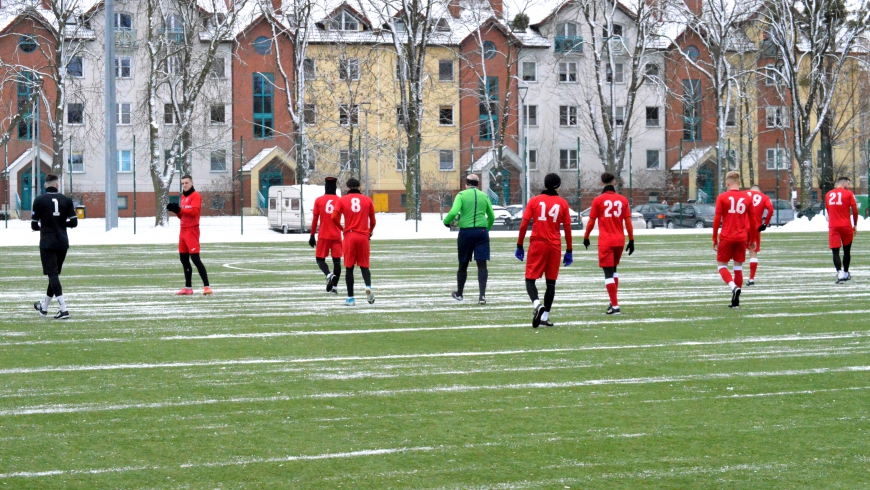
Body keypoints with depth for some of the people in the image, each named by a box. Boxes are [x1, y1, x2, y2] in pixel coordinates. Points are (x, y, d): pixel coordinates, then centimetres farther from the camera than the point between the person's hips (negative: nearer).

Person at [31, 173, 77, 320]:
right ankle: (44, 307, 32)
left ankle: (63, 309, -22)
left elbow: (34, 225, -4)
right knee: (55, 274, 17)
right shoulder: (66, 200, 1)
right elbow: (74, 222, 0)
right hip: (63, 243, 4)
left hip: (47, 243, -4)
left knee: (52, 275, -7)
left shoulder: (39, 201, -6)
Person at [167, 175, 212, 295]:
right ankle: (188, 288, 16)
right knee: (184, 259, 10)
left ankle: (206, 286, -15)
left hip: (192, 230, -9)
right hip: (183, 230, 9)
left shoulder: (195, 196, -8)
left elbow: (194, 211, -21)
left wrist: (179, 209, -24)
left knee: (195, 258, -14)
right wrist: (176, 210, 1)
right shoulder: (183, 197, 17)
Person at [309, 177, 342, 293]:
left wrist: (312, 236, 5)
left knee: (320, 259, 6)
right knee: (337, 260, 4)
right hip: (336, 236, 1)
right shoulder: (339, 201, 4)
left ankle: (329, 274, -23)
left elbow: (315, 219, 0)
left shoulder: (319, 200, 1)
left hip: (323, 236, -1)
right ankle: (334, 286, -1)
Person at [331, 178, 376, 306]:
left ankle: (350, 298, 3)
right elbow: (373, 220, 9)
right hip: (364, 236, 1)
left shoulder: (342, 200, 3)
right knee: (364, 266, 9)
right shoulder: (367, 200, 7)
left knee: (349, 268, 5)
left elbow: (334, 217, -8)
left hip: (349, 236, -1)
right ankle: (368, 287, -20)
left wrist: (341, 228, 8)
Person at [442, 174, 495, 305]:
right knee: (482, 264, -2)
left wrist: (446, 221, 3)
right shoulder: (484, 196, 7)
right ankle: (482, 295, -13)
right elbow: (491, 217, 14)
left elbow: (453, 212, -16)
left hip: (466, 232, -1)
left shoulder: (461, 195, -3)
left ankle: (459, 293, 27)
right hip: (482, 232, 1)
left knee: (463, 264, 12)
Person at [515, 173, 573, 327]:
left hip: (537, 245, -1)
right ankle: (545, 316, 8)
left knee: (530, 279, 2)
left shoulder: (534, 201, 1)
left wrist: (519, 246, 4)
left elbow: (524, 225, -3)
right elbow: (567, 228, 4)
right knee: (551, 282, 9)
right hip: (554, 246, 1)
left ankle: (537, 304, -25)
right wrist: (569, 251, 11)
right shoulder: (562, 203, 3)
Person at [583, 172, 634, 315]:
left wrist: (586, 237, 12)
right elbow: (628, 222, 4)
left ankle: (615, 306, -11)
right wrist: (631, 240, 11)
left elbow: (591, 221, -2)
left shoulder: (598, 200, -5)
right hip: (619, 241, 4)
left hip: (605, 242, -4)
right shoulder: (622, 200, 4)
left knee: (608, 273, -4)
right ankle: (613, 302, 20)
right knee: (614, 270, 22)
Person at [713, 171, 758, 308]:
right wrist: (753, 240, 17)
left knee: (722, 265, 8)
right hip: (742, 239, 3)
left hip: (726, 238, -3)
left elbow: (717, 219, -6)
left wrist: (714, 238, 2)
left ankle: (734, 287, -19)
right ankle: (736, 301, 11)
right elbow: (753, 221, 8)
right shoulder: (747, 198, 5)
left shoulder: (722, 197, -3)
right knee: (738, 267, 11)